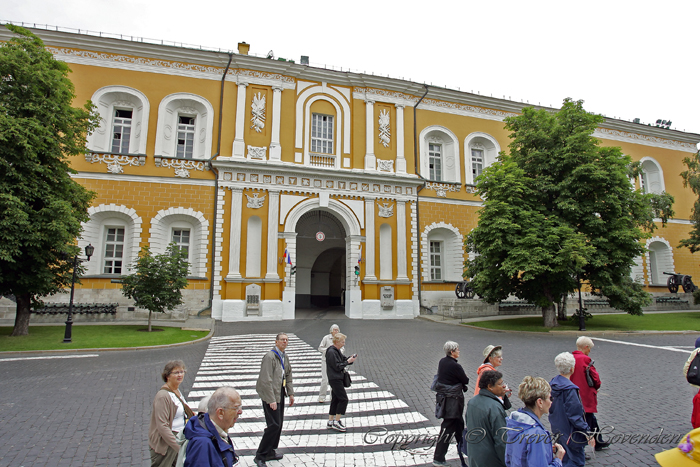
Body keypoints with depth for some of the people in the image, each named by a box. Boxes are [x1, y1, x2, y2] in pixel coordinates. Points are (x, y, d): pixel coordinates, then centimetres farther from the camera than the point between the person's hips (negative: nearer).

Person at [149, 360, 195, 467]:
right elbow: (162, 426, -24)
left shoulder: (177, 391, 7)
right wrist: (178, 446, -25)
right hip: (164, 443, -8)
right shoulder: (163, 396, -20)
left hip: (178, 438, 8)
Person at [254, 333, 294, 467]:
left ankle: (270, 452, 26)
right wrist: (271, 400, -22)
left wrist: (291, 393, 13)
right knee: (274, 424, -9)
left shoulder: (284, 357, 10)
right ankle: (260, 456, 4)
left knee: (278, 424, 13)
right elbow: (266, 380, -21)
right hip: (270, 395, -9)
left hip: (280, 393, 9)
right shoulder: (269, 357, -18)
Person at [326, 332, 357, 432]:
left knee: (335, 399, 13)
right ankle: (336, 422, -2)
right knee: (343, 399, -8)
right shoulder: (331, 352, -18)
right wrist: (348, 361, -15)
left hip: (337, 379, 10)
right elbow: (337, 366, -20)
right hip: (335, 379, -10)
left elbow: (343, 359, 16)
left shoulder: (337, 351, 13)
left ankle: (330, 421, 20)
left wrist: (350, 359, -2)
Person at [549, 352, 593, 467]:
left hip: (558, 430, 8)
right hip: (570, 433, -8)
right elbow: (575, 415, -24)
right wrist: (587, 433, -17)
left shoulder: (553, 383, 0)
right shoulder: (570, 390, -26)